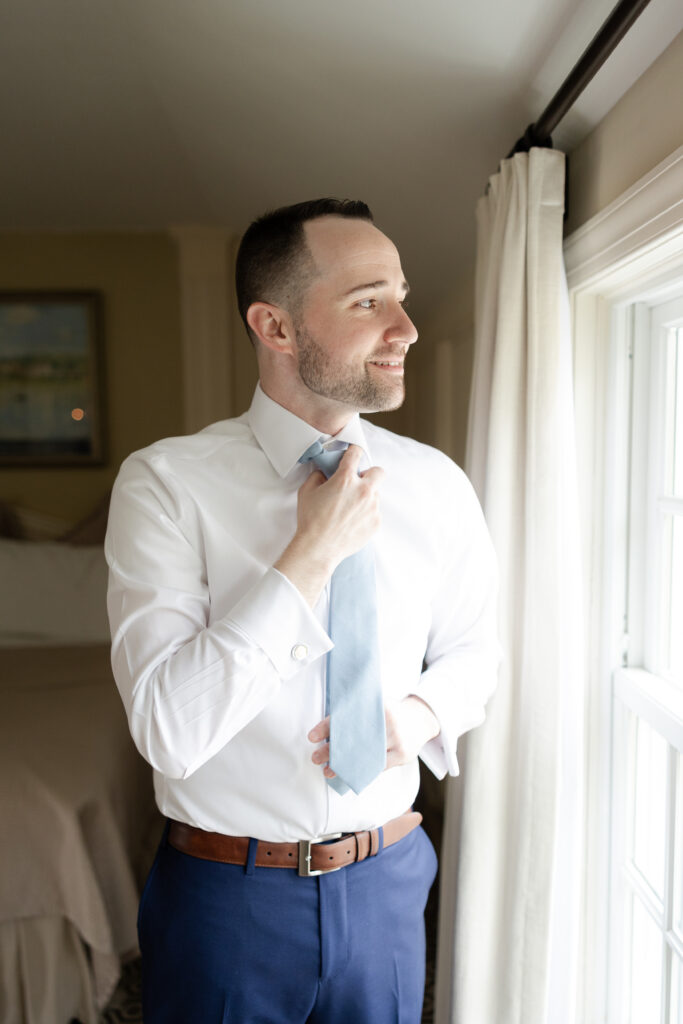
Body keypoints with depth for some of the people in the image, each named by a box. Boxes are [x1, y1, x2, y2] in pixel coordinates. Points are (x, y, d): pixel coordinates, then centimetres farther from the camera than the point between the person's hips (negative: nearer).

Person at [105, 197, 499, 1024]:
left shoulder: (436, 483, -5)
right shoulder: (165, 482, -17)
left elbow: (475, 647, 9)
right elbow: (167, 729, -23)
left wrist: (422, 710, -12)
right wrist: (312, 555, -26)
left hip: (385, 882, 4)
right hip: (225, 888, -3)